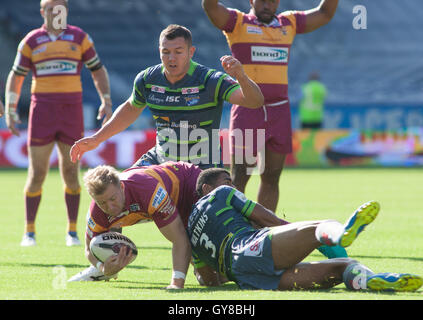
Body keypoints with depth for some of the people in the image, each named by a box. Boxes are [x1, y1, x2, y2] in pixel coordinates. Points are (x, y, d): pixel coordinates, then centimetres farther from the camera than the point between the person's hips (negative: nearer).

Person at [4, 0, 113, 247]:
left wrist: (106, 101, 2)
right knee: (37, 174, -2)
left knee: (71, 174, 2)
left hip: (72, 111, 1)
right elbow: (16, 77, 12)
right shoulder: (31, 41, 6)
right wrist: (11, 111, 6)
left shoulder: (79, 38, 7)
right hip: (42, 111, -1)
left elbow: (98, 70, 14)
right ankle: (29, 231, 6)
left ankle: (72, 231, 10)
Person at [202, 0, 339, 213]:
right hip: (247, 108, -5)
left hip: (279, 110, 5)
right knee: (239, 178, -8)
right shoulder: (237, 22, 1)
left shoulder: (289, 23, 15)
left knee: (271, 178, 7)